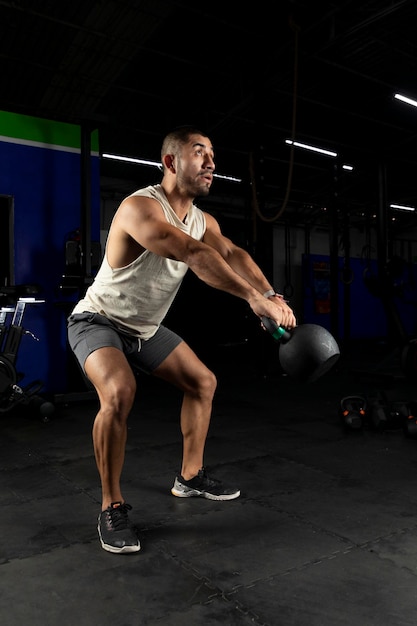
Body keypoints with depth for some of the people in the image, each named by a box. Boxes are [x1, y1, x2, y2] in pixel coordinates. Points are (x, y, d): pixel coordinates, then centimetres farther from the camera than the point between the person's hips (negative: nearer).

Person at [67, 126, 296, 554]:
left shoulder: (203, 221, -3)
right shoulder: (140, 208, -29)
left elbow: (232, 254, -22)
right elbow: (194, 255, -45)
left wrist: (272, 296, -40)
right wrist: (254, 299, -54)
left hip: (146, 327, 8)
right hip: (98, 321, -8)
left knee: (203, 382, 9)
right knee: (120, 393, -33)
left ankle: (190, 477, 25)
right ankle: (112, 508, -12)